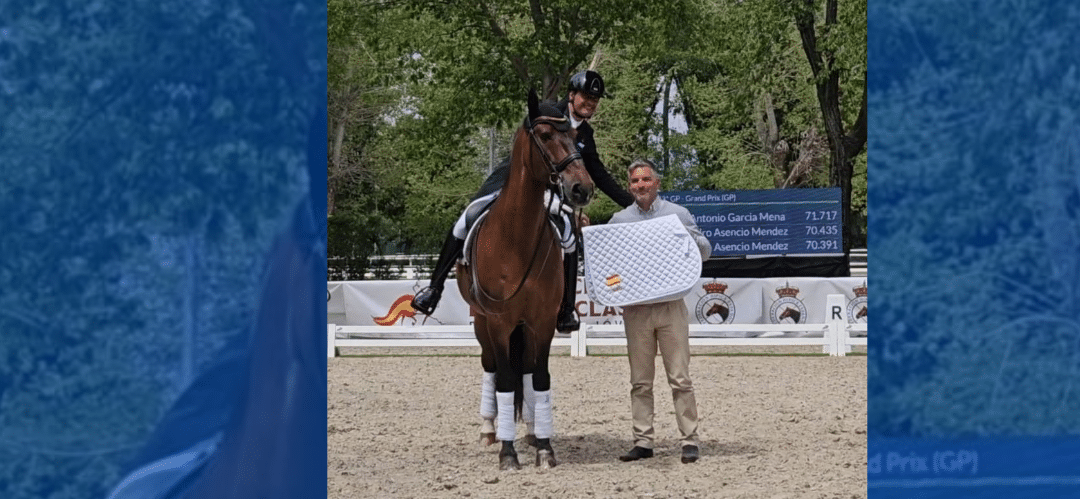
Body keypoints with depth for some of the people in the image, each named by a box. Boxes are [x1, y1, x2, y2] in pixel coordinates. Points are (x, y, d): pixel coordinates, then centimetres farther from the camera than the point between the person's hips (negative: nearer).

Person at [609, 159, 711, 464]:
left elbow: (705, 252, 9)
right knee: (640, 381, 4)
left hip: (671, 305, -2)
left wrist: (688, 236, -10)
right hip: (635, 309, 2)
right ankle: (643, 441, 9)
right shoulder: (619, 221, 10)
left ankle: (689, 440, -1)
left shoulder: (678, 214, 7)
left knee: (680, 378, -4)